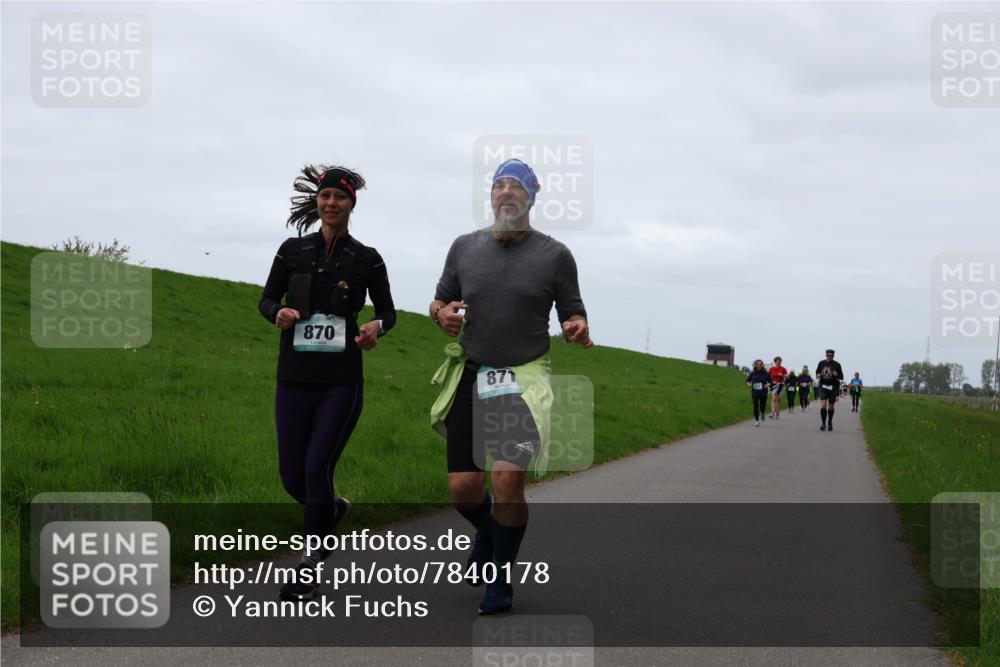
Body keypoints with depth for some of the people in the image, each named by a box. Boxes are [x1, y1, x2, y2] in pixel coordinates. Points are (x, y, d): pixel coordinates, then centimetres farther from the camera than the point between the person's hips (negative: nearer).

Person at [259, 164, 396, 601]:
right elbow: (267, 299, 11)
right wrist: (279, 312, -12)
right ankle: (334, 509, 39)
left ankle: (309, 568, 2)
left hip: (342, 381, -2)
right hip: (294, 379, 2)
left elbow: (387, 310, 10)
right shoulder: (293, 250, 5)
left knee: (317, 469, -11)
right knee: (292, 477, 5)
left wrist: (377, 327, -14)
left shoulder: (366, 259, 2)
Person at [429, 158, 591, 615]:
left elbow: (573, 313, 6)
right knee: (462, 487, -2)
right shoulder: (465, 247, 7)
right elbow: (440, 301, 18)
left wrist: (578, 330, -17)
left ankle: (500, 582, 2)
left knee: (508, 479, -18)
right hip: (470, 376, 3)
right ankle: (487, 534, 35)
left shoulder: (554, 255, -1)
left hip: (525, 379, -3)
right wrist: (443, 314, -6)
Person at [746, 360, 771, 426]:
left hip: (763, 393, -1)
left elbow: (770, 381, 3)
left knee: (762, 407, -2)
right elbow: (748, 380, 13)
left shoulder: (766, 373, -4)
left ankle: (762, 413, 36)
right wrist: (748, 383, -7)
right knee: (756, 407, -1)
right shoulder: (752, 373, 0)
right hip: (755, 393, 1)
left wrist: (768, 385, -17)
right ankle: (757, 420, 17)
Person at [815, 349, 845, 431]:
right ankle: (823, 424, -12)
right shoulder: (821, 363, 4)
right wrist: (818, 376, -5)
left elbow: (841, 377, 1)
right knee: (823, 406, -15)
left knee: (830, 407, 9)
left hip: (833, 387, -1)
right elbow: (817, 372, 18)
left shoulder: (836, 365, -2)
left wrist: (836, 375, -20)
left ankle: (830, 422, 30)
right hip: (823, 386, 1)